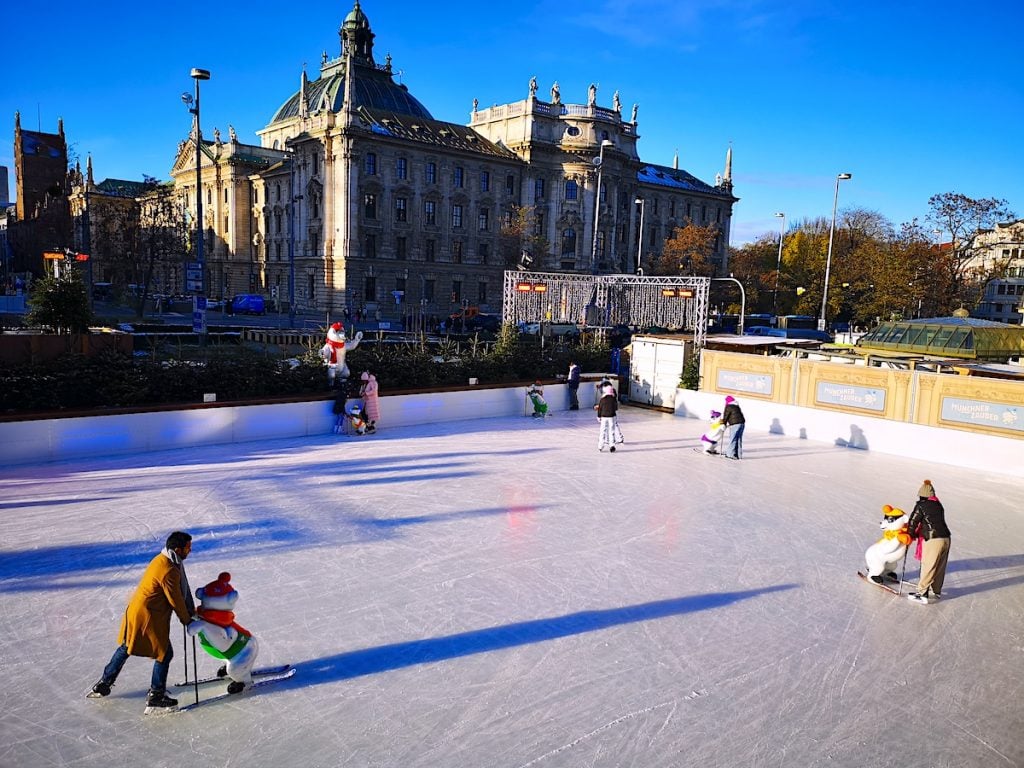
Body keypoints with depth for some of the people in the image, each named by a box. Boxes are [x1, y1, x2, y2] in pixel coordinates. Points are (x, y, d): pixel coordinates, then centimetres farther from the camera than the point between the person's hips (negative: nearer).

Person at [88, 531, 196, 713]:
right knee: (164, 653, 1)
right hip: (148, 618, -10)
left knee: (125, 648, 26)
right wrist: (187, 620, -1)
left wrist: (190, 609, 15)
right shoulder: (169, 571, -27)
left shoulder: (162, 559, 4)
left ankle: (103, 685, 41)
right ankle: (156, 697, 8)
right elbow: (176, 600, -16)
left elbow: (181, 590, 12)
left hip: (134, 611, 10)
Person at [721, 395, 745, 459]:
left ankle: (730, 454, -2)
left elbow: (726, 416, -2)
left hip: (735, 424, -8)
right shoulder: (737, 406, 20)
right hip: (742, 423, 8)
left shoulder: (728, 407, -5)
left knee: (732, 440, -3)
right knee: (739, 440, 11)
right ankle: (739, 455, 14)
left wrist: (724, 423, 17)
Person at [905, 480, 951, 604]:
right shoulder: (938, 505, 14)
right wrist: (918, 532, 23)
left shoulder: (921, 505, -6)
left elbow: (913, 521, -4)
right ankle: (937, 591, 29)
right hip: (946, 538, 7)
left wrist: (911, 534, 14)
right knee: (940, 567, 17)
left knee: (928, 567, -3)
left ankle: (922, 594, -1)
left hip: (933, 540, -7)